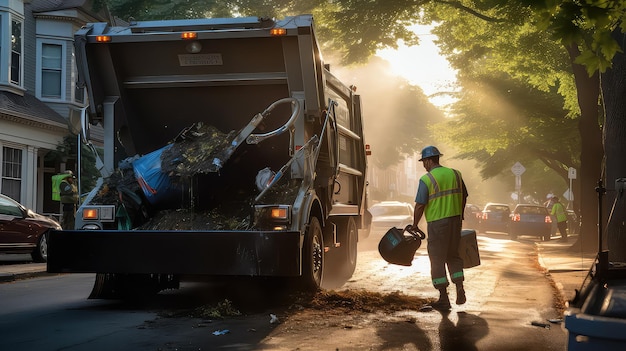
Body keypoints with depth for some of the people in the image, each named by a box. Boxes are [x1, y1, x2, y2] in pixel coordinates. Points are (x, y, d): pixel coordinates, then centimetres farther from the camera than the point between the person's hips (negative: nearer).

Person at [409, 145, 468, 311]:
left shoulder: (426, 179, -11)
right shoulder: (455, 174, 6)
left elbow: (420, 205, -13)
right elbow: (464, 197, 14)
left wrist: (414, 225, -2)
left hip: (437, 224, -5)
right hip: (455, 220, 6)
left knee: (437, 259, 4)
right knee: (453, 256, 20)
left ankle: (444, 299, 6)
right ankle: (460, 289, 11)